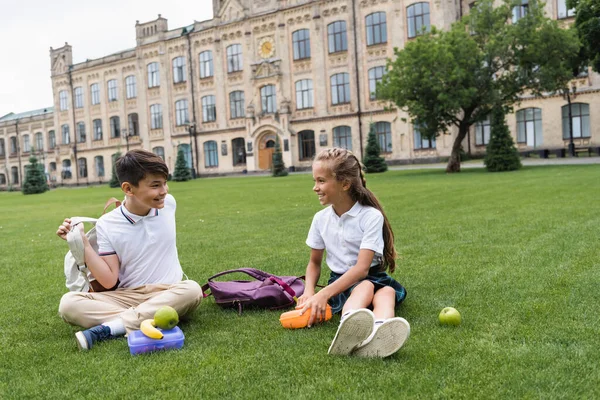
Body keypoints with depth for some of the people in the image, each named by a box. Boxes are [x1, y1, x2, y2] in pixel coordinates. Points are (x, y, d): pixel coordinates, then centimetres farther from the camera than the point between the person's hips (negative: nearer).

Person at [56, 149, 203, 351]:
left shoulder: (168, 203, 0)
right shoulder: (107, 224, -4)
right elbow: (109, 280, -6)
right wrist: (82, 242, -12)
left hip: (167, 294, 1)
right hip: (127, 297, 0)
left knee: (192, 289, -34)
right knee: (68, 303, -22)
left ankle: (106, 329, -29)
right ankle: (149, 319, -30)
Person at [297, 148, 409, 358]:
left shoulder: (372, 216, -14)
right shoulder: (320, 219, 2)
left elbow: (362, 267, -22)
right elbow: (314, 262, 13)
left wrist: (324, 294, -31)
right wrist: (309, 291, -9)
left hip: (373, 276, -1)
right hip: (342, 281, 1)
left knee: (386, 292, -37)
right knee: (366, 287, -35)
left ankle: (379, 332, -73)